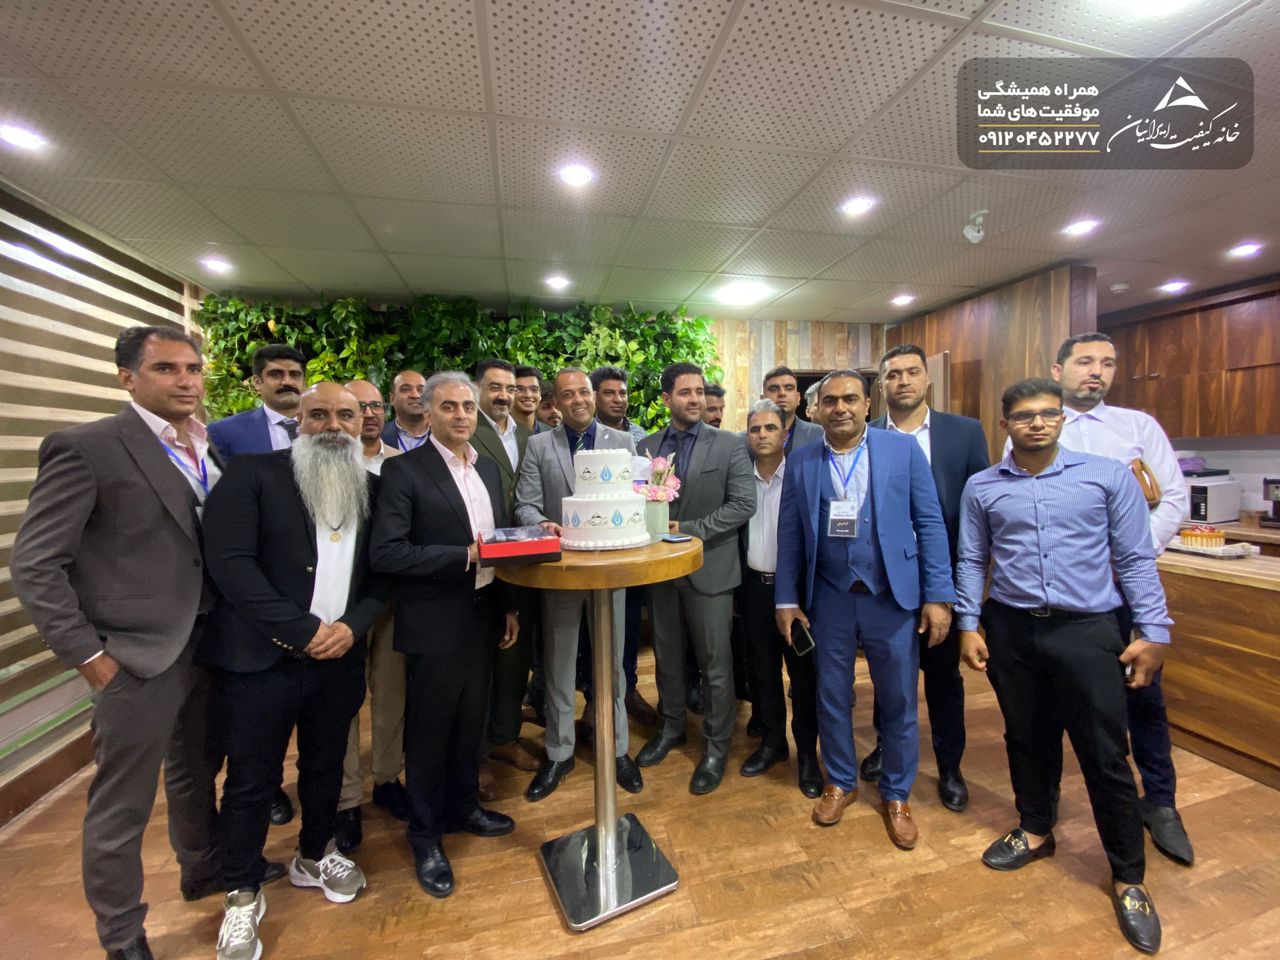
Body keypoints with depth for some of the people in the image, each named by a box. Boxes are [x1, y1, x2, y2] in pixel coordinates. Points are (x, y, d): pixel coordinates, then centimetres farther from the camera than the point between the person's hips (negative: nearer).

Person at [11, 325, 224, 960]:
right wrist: (90, 655, -13)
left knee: (196, 775, 25)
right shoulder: (86, 447, -13)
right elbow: (33, 565, -11)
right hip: (137, 660, -5)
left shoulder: (212, 449, 4)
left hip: (207, 647, 6)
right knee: (121, 807, 13)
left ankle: (203, 869, 48)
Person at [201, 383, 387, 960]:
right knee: (252, 782, 11)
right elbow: (229, 561, -15)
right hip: (259, 659, -3)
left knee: (326, 768, 20)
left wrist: (352, 624, -12)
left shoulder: (372, 489, 6)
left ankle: (314, 856, 45)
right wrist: (303, 629, -18)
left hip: (340, 660, 4)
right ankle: (242, 893, 36)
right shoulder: (251, 475, -6)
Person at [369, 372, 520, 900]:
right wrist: (464, 556, -24)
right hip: (436, 623, -5)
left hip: (483, 615, 6)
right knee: (429, 731, 12)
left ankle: (463, 806, 44)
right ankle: (425, 836, 34)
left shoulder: (488, 468, 7)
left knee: (471, 722, 20)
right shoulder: (404, 470, -12)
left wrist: (509, 605, 12)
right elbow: (385, 553, -19)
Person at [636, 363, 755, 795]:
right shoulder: (646, 447, 4)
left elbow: (743, 504, -12)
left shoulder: (728, 445, -4)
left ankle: (716, 747, 27)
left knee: (715, 663, 8)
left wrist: (688, 530, -17)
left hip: (709, 567, -3)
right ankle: (671, 726, 41)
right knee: (667, 657, 18)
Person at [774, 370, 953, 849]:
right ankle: (840, 782, 39)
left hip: (893, 597, -1)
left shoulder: (903, 449, -3)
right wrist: (786, 600, 1)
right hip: (829, 599, 1)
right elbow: (789, 535, 2)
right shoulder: (800, 462, 0)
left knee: (898, 703, 14)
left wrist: (938, 595, -6)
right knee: (832, 698, 15)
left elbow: (930, 523, -3)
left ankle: (897, 795, 37)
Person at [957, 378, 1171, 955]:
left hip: (1088, 631, -1)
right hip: (1011, 630, 2)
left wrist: (1153, 630, -3)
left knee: (1105, 756, 6)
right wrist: (969, 624, 1)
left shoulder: (1109, 476, -1)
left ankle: (1128, 879, 27)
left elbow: (1135, 559, 1)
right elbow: (972, 561, 5)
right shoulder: (982, 487, 2)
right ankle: (1036, 830, 39)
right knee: (1027, 738, 17)